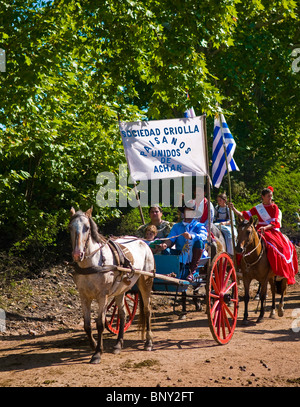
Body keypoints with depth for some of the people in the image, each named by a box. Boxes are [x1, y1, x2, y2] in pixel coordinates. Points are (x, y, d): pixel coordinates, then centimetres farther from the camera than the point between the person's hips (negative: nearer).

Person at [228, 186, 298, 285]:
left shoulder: (274, 207, 3)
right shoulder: (257, 208, 9)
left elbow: (274, 223, -8)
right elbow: (244, 215, 3)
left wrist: (265, 228, -25)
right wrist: (233, 209, -9)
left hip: (272, 231, -2)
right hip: (260, 230, 2)